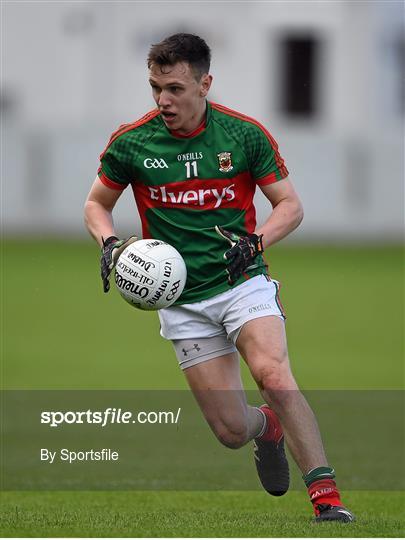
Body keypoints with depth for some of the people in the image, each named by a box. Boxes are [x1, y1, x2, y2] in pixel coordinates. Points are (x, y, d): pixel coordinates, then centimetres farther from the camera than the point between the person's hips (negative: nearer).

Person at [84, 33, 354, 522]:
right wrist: (109, 243, -9)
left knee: (274, 375, -29)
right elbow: (97, 203, 12)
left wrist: (256, 241, -17)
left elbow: (290, 205, 2)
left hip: (244, 283, -1)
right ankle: (267, 427, 34)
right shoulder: (130, 142, -4)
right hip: (182, 302, 1)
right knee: (231, 429, -5)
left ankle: (327, 499, -27)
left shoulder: (245, 134, -6)